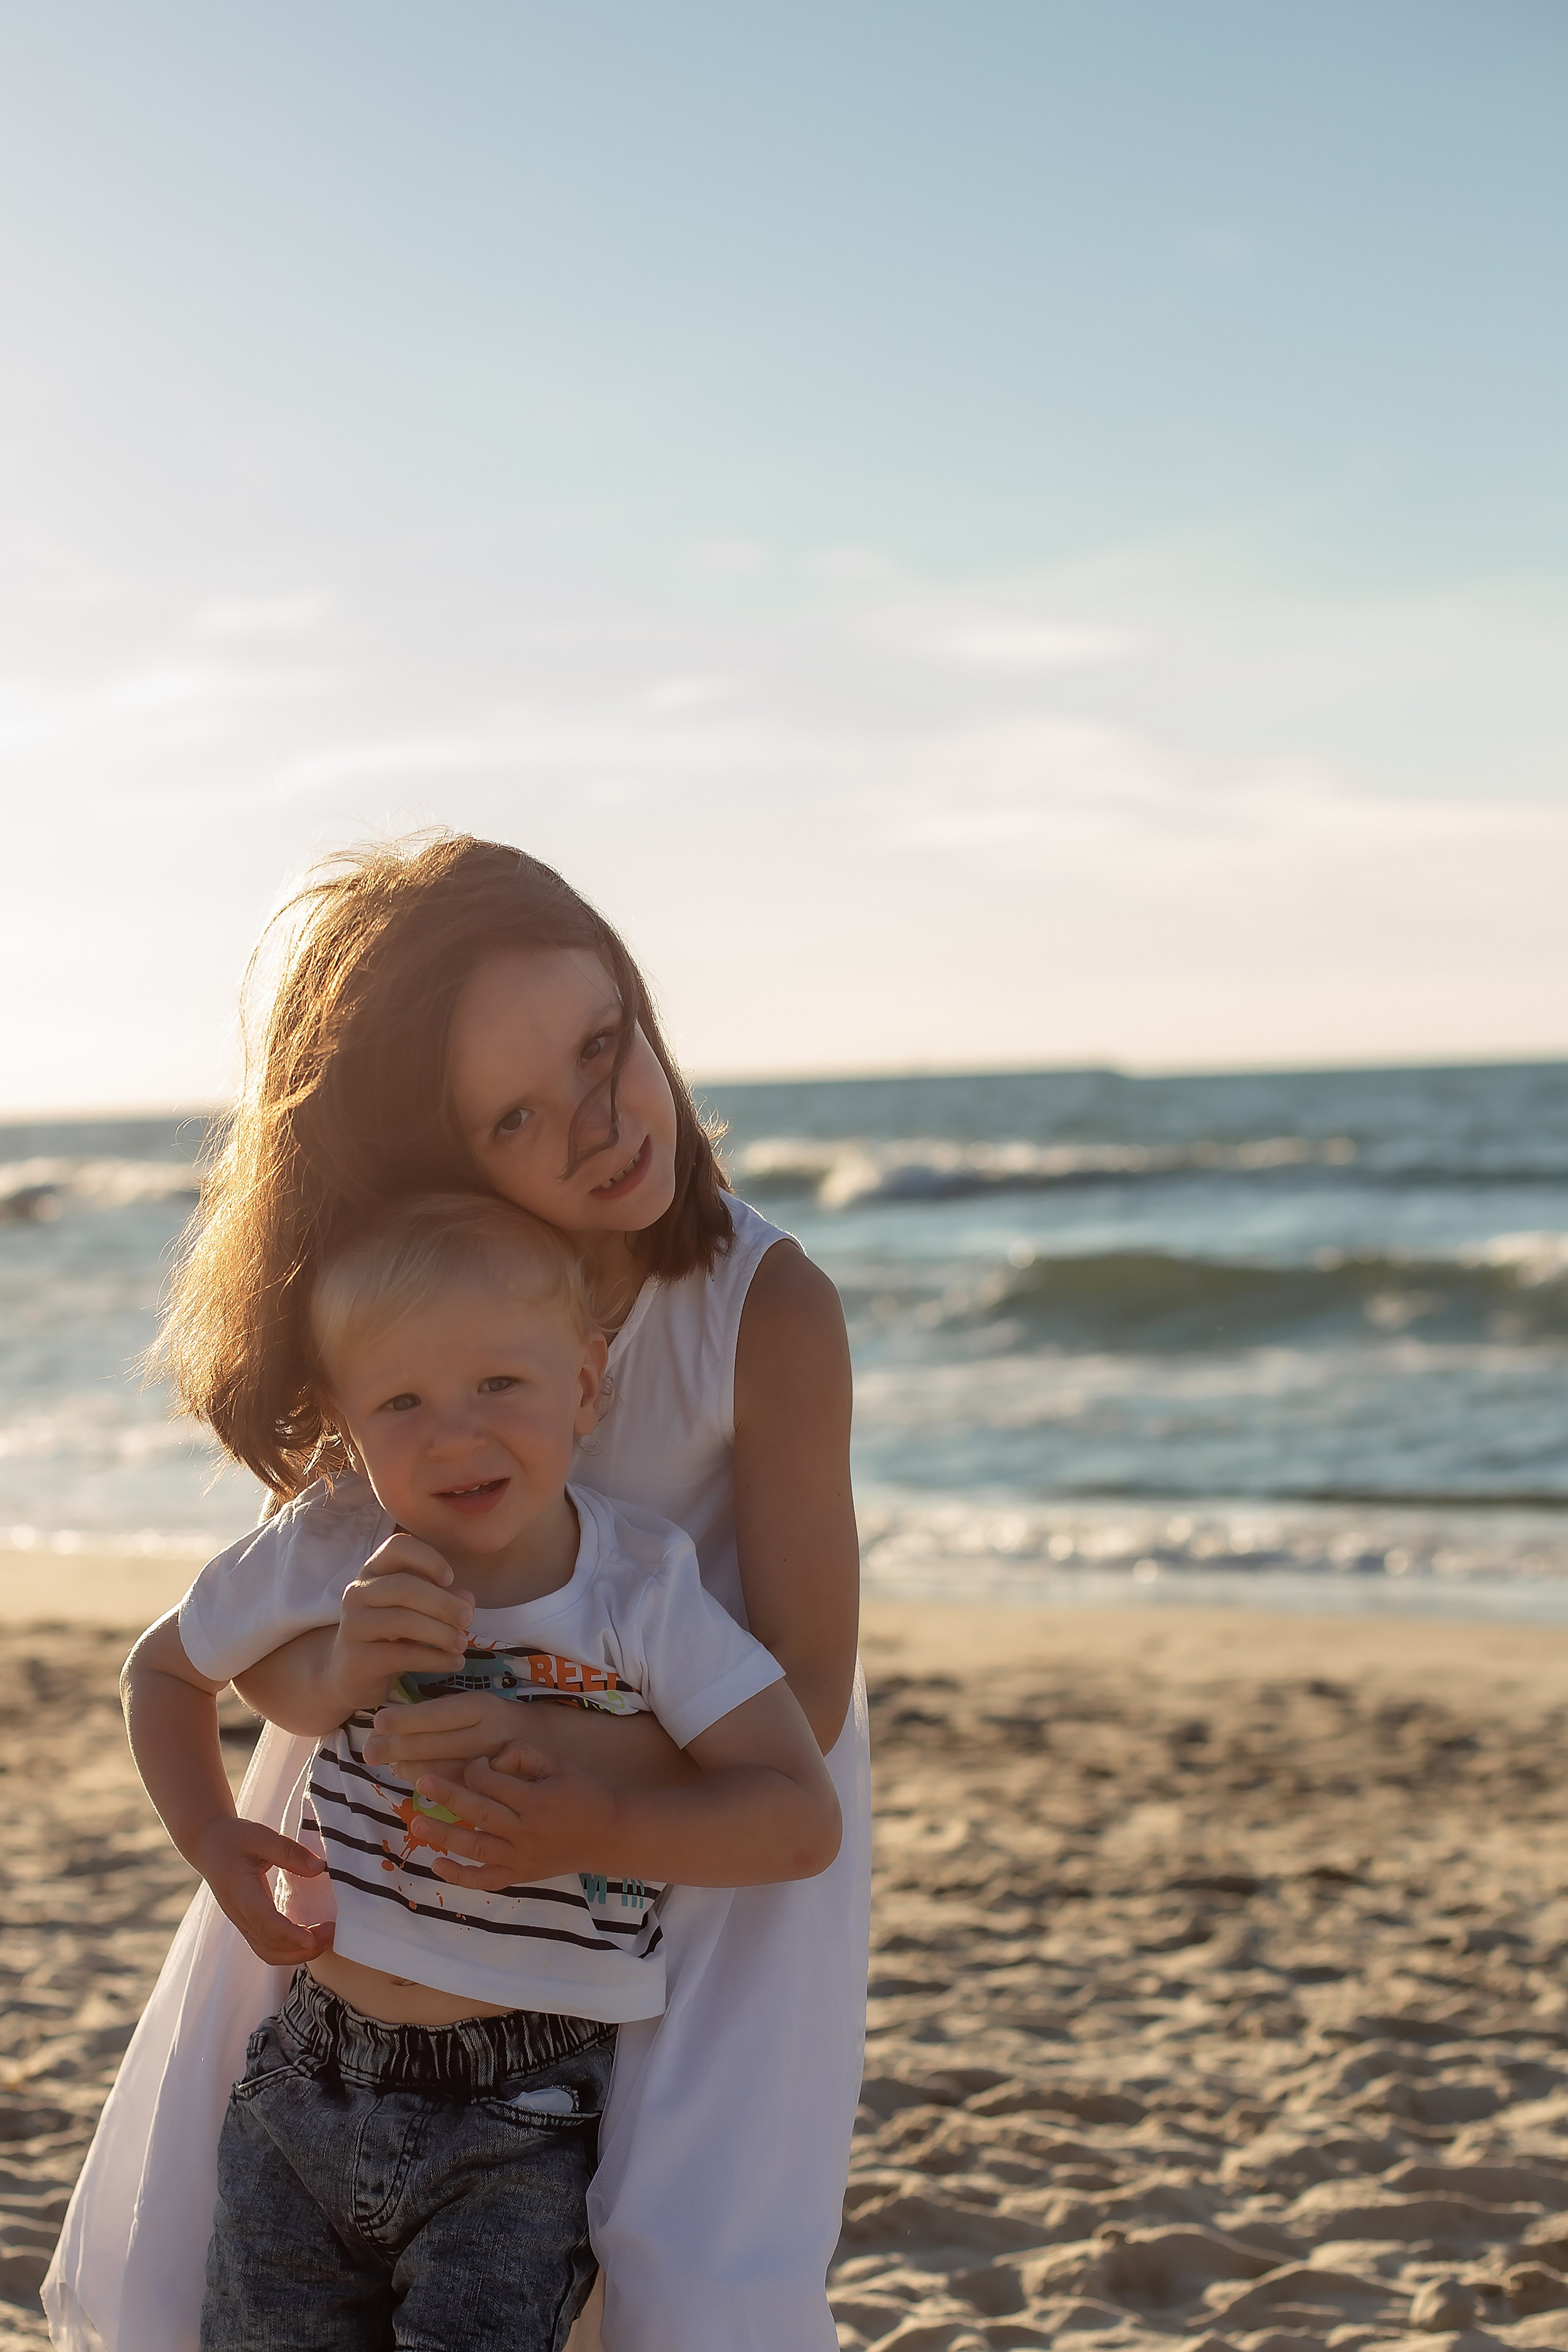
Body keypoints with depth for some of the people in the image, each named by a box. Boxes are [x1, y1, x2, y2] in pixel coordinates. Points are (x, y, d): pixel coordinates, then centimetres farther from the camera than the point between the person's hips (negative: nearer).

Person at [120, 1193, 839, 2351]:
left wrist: (588, 1821, -25)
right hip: (311, 2091, 3)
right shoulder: (320, 1570, -6)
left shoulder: (643, 1593, -13)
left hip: (528, 2124, -3)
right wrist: (221, 1855, 3)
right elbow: (162, 1670, 15)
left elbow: (803, 1819, -16)